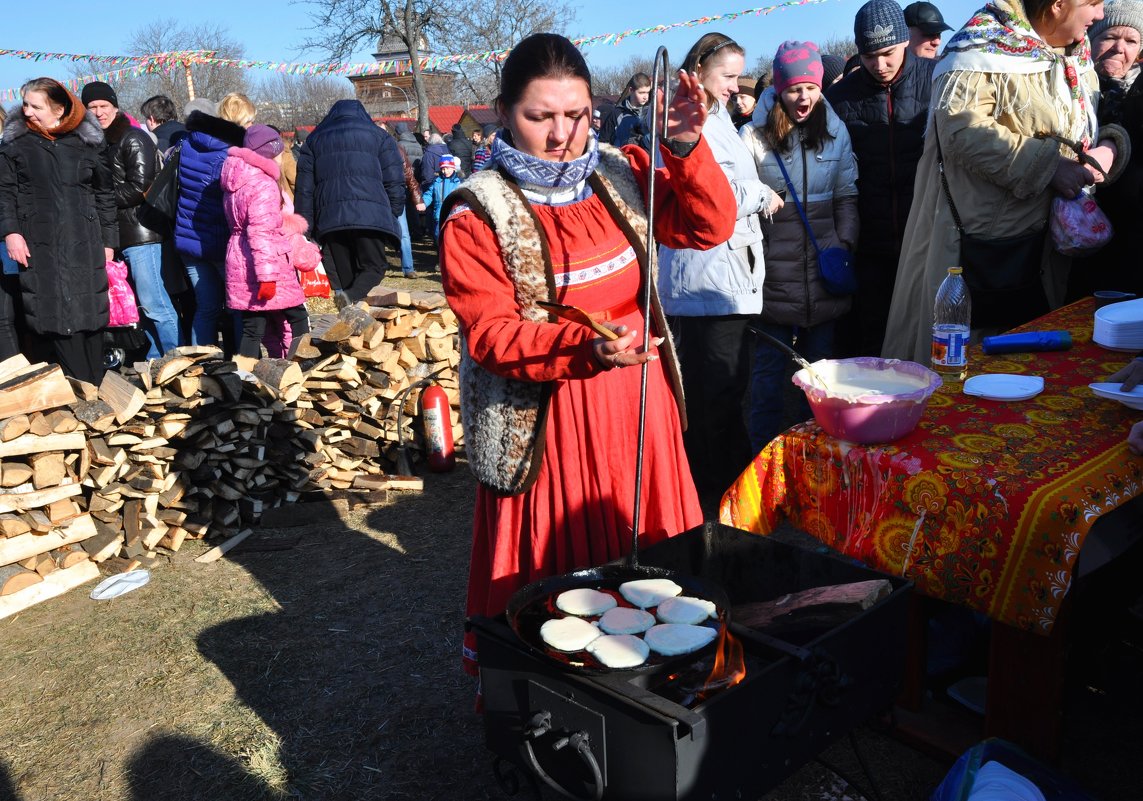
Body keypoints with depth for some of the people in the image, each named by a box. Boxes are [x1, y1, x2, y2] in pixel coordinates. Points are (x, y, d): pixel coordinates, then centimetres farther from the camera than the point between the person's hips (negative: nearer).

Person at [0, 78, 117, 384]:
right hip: (40, 246, 0)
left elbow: (104, 194, 11)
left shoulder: (87, 142, 7)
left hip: (85, 244, 0)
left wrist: (108, 240, 8)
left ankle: (96, 388, 14)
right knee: (57, 320, -4)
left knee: (91, 314, 3)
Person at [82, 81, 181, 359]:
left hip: (140, 233, -8)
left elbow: (138, 187, -14)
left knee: (153, 304, -11)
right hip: (116, 233, 8)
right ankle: (156, 360, 18)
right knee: (147, 303, 12)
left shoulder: (133, 139, -6)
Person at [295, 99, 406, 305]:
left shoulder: (314, 139, 24)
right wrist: (394, 214, 12)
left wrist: (305, 226, 16)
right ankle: (352, 296, -28)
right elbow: (395, 181, 7)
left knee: (339, 272, 12)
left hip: (328, 217, 3)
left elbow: (304, 187, 17)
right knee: (374, 266, 0)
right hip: (370, 215, -3)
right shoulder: (378, 136, 17)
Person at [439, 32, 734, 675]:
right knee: (554, 587, 4)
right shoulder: (479, 212, -9)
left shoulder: (618, 173, 6)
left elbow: (710, 226, 4)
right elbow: (490, 333, -15)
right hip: (547, 422, -4)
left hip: (638, 406, 5)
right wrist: (585, 347, -31)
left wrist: (687, 148, -13)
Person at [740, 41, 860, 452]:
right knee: (769, 365, 5)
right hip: (775, 274, -3)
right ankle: (763, 450, 17)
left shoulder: (835, 132, 6)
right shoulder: (753, 136, -3)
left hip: (823, 272, 3)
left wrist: (844, 243, -3)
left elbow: (847, 197, 8)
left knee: (820, 364, 12)